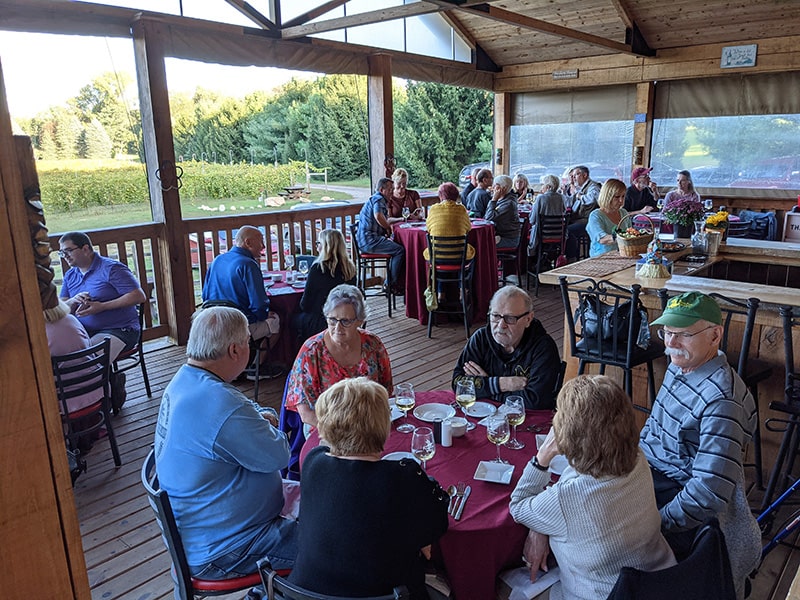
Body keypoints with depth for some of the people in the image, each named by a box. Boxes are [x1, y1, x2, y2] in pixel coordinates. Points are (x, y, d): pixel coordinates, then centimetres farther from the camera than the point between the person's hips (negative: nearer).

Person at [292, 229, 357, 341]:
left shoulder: (318, 268, -19)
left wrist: (302, 305, 13)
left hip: (322, 324, -6)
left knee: (295, 318, 19)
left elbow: (305, 305, -12)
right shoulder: (350, 268, -2)